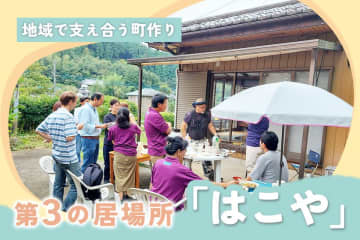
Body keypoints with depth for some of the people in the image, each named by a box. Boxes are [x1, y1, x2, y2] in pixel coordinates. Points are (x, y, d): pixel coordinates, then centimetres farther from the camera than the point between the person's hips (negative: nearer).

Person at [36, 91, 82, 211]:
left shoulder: (51, 116, 7)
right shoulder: (68, 116, -18)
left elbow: (38, 130, 13)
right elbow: (69, 137, -25)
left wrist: (51, 139, 15)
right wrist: (77, 128, -7)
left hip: (57, 155, 9)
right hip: (68, 158, -9)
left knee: (58, 184, 16)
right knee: (76, 184, 2)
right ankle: (65, 211, 1)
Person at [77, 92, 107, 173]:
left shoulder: (94, 109, 14)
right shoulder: (85, 109, -15)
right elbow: (85, 125, -22)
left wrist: (103, 125, 6)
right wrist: (99, 126, -20)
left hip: (96, 139, 10)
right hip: (88, 139, -9)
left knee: (93, 162, 15)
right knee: (87, 163, -4)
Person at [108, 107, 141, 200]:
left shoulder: (113, 128, -2)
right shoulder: (133, 126, -2)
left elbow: (110, 139, 12)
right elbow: (139, 131, 19)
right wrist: (133, 122, 26)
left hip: (119, 154, 0)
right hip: (131, 155, 1)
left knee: (120, 175, 5)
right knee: (129, 175, 13)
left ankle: (120, 197, 4)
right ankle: (128, 193, 24)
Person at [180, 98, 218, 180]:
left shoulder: (207, 114, 1)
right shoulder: (190, 114, -10)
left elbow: (210, 125, 12)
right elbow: (183, 126, -3)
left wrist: (215, 134, -2)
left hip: (203, 140, 2)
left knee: (206, 158, 0)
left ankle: (210, 176, 11)